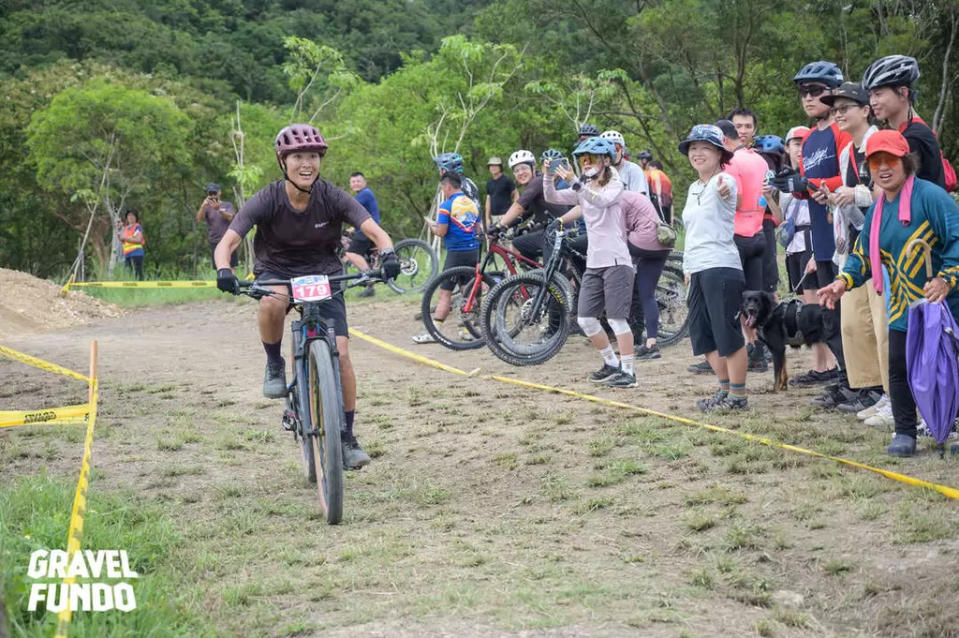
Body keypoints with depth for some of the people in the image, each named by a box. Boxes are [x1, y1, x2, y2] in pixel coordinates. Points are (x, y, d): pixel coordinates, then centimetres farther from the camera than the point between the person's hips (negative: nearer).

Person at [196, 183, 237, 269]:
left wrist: (219, 209, -34)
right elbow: (199, 218, -9)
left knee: (230, 267, -5)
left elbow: (230, 217, -14)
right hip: (214, 243, 2)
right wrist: (203, 206, -29)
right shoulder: (207, 208, 9)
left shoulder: (227, 205, 5)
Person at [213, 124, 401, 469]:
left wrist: (387, 253, -45)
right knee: (272, 302, -38)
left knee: (340, 353, -14)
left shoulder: (332, 198, -15)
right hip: (276, 273, -1)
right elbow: (227, 241, -23)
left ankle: (347, 439, 0)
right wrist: (224, 270, -45)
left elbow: (374, 231, -22)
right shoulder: (267, 200, -17)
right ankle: (274, 366, -9)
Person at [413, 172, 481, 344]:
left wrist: (433, 227, 8)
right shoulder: (473, 204, 12)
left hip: (456, 253, -6)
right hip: (473, 251, 6)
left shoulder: (447, 205, -9)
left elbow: (441, 232, -13)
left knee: (445, 293, -5)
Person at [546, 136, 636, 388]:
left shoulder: (615, 186, -3)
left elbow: (600, 200, -26)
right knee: (585, 319, 4)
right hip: (593, 263, 7)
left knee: (616, 318, -9)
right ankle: (612, 364, 19)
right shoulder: (583, 189, 14)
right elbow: (552, 197, 1)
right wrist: (549, 177, -18)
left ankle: (628, 371, -3)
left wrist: (574, 181, -37)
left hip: (616, 261, -7)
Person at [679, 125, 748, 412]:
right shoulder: (693, 189, 18)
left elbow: (725, 189, -35)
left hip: (721, 267, -9)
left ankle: (738, 395, 1)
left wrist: (723, 190, -58)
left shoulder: (723, 181, -8)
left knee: (728, 334, -6)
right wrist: (688, 268, 21)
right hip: (697, 270, 9)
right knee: (702, 334, 11)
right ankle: (725, 388, 22)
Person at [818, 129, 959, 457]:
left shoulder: (930, 196, -14)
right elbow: (863, 256, 14)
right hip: (904, 305, 6)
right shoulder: (877, 212, 9)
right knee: (899, 368, 4)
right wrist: (844, 281, -4)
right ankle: (905, 433, 16)